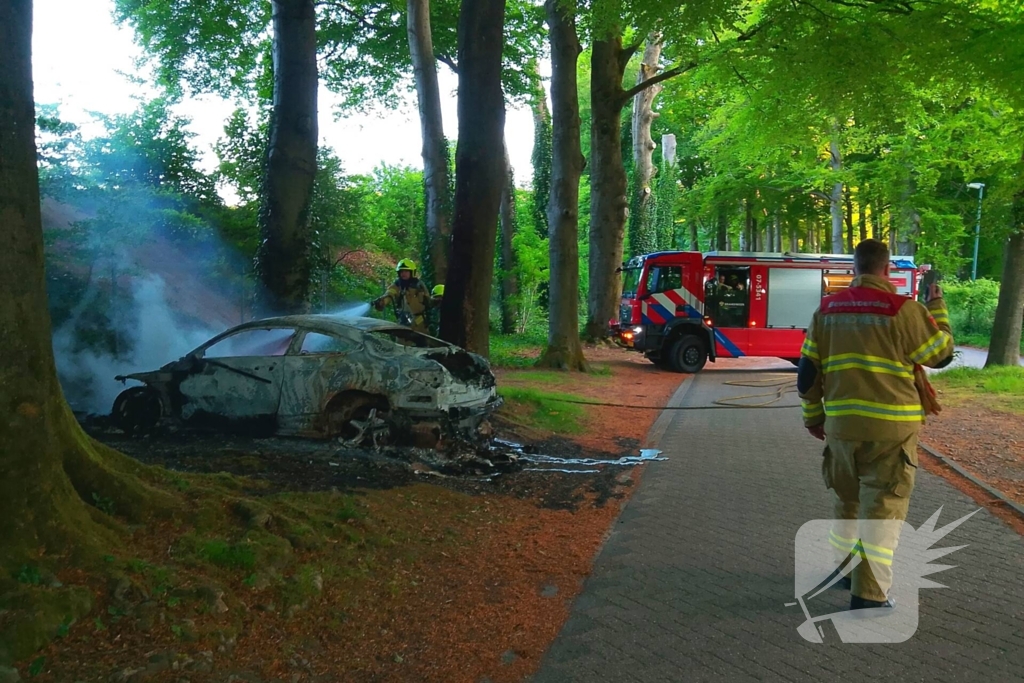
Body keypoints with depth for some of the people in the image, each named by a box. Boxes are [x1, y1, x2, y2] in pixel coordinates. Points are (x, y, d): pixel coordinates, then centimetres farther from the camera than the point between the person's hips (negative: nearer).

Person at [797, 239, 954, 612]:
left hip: (842, 422, 5)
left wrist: (814, 416, 18)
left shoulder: (827, 310, 5)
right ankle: (869, 592, -1)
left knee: (847, 499, 21)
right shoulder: (903, 310, -9)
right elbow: (942, 354, 3)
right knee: (883, 505, 0)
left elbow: (807, 370, 7)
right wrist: (937, 308, 16)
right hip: (891, 424, -4)